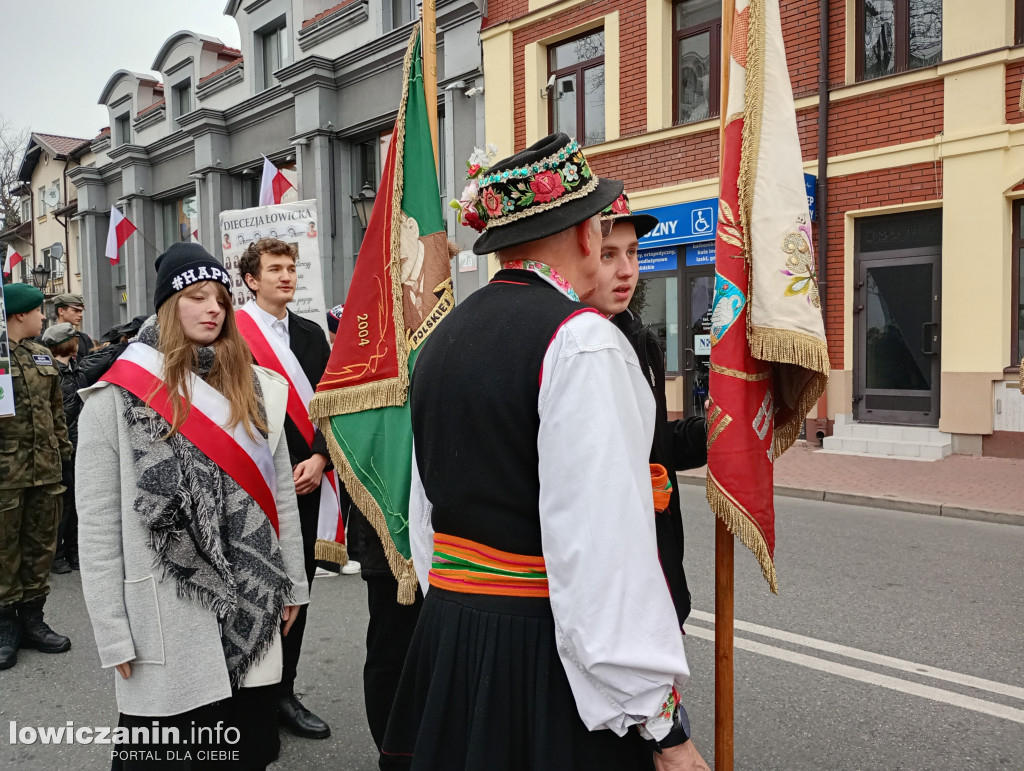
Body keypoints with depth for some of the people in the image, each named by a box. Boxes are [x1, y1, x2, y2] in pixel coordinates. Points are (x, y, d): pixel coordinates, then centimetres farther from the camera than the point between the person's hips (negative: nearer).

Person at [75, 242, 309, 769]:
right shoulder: (116, 400, -6)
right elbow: (98, 530, -6)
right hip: (166, 625, -3)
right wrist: (114, 637, -7)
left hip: (250, 614, 3)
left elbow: (281, 495, 9)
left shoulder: (256, 389, 6)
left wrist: (292, 585, 9)